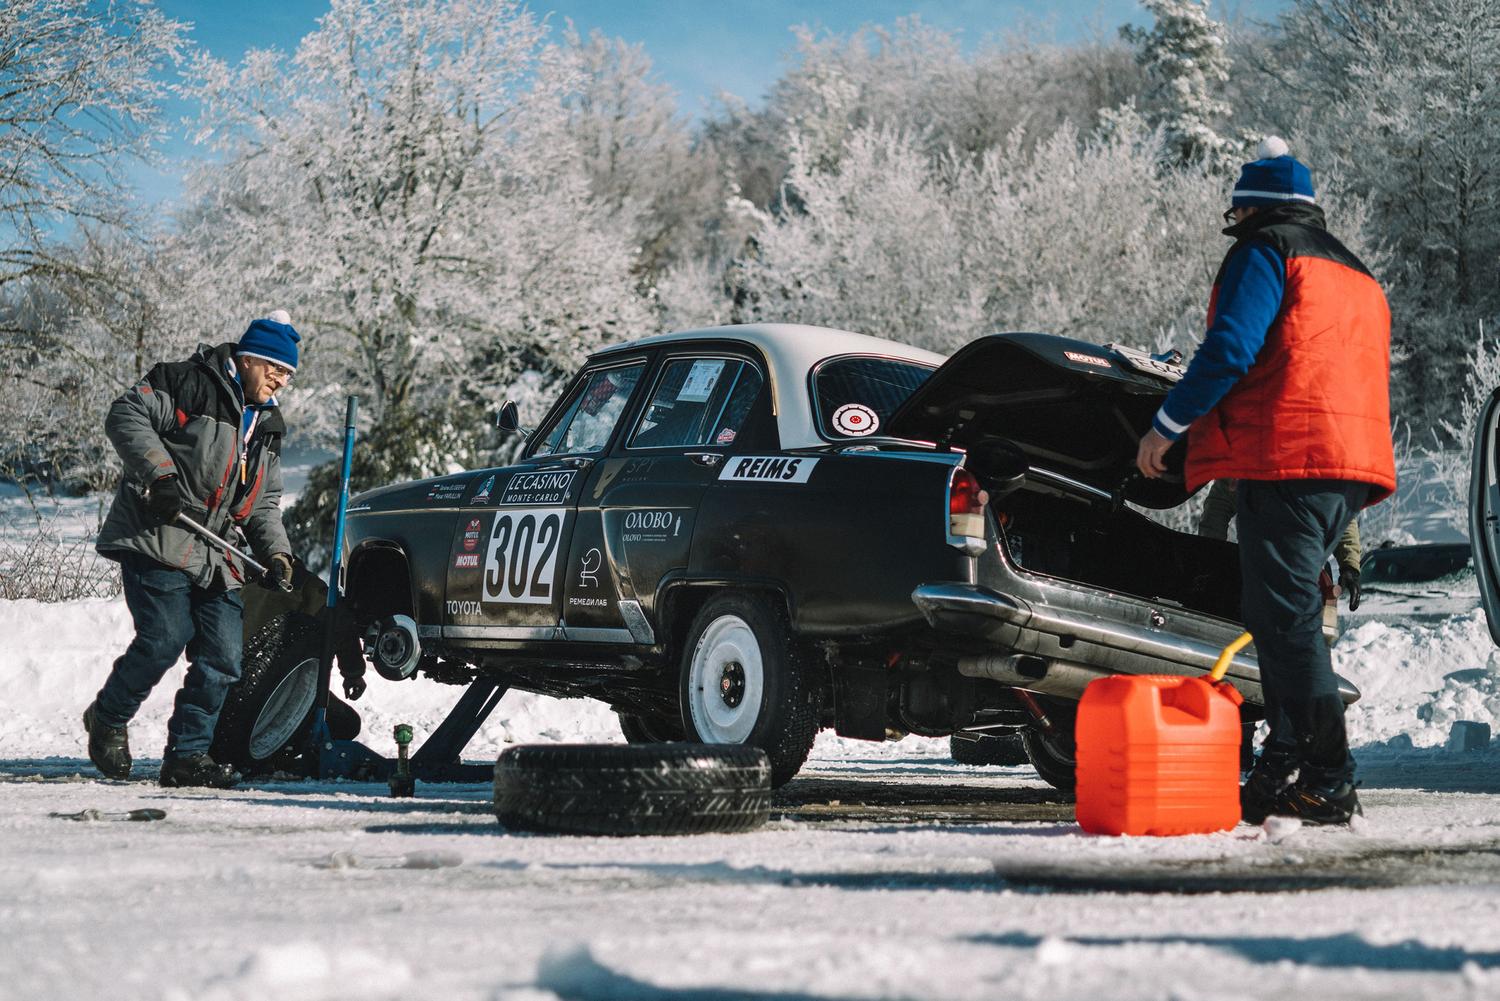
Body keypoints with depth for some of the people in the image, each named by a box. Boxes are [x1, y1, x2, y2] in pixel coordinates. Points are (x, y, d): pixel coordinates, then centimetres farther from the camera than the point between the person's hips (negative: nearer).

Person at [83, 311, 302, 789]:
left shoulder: (267, 427, 20)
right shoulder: (188, 383, -4)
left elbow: (264, 504, 23)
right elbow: (126, 416, -13)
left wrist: (276, 553, 6)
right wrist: (160, 474, -24)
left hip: (213, 558, 8)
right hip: (156, 539, -8)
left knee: (222, 659, -1)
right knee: (166, 637, -16)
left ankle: (187, 756, 8)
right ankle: (107, 719, 8)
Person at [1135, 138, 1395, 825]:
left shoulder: (1263, 253, 0)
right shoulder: (1356, 275, 28)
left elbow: (1230, 349, -13)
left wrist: (1166, 426, -6)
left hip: (1285, 459, -9)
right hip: (1354, 466, 9)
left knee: (1287, 618, -11)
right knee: (1281, 613, 14)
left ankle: (1328, 781, -15)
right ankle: (1283, 767, 11)